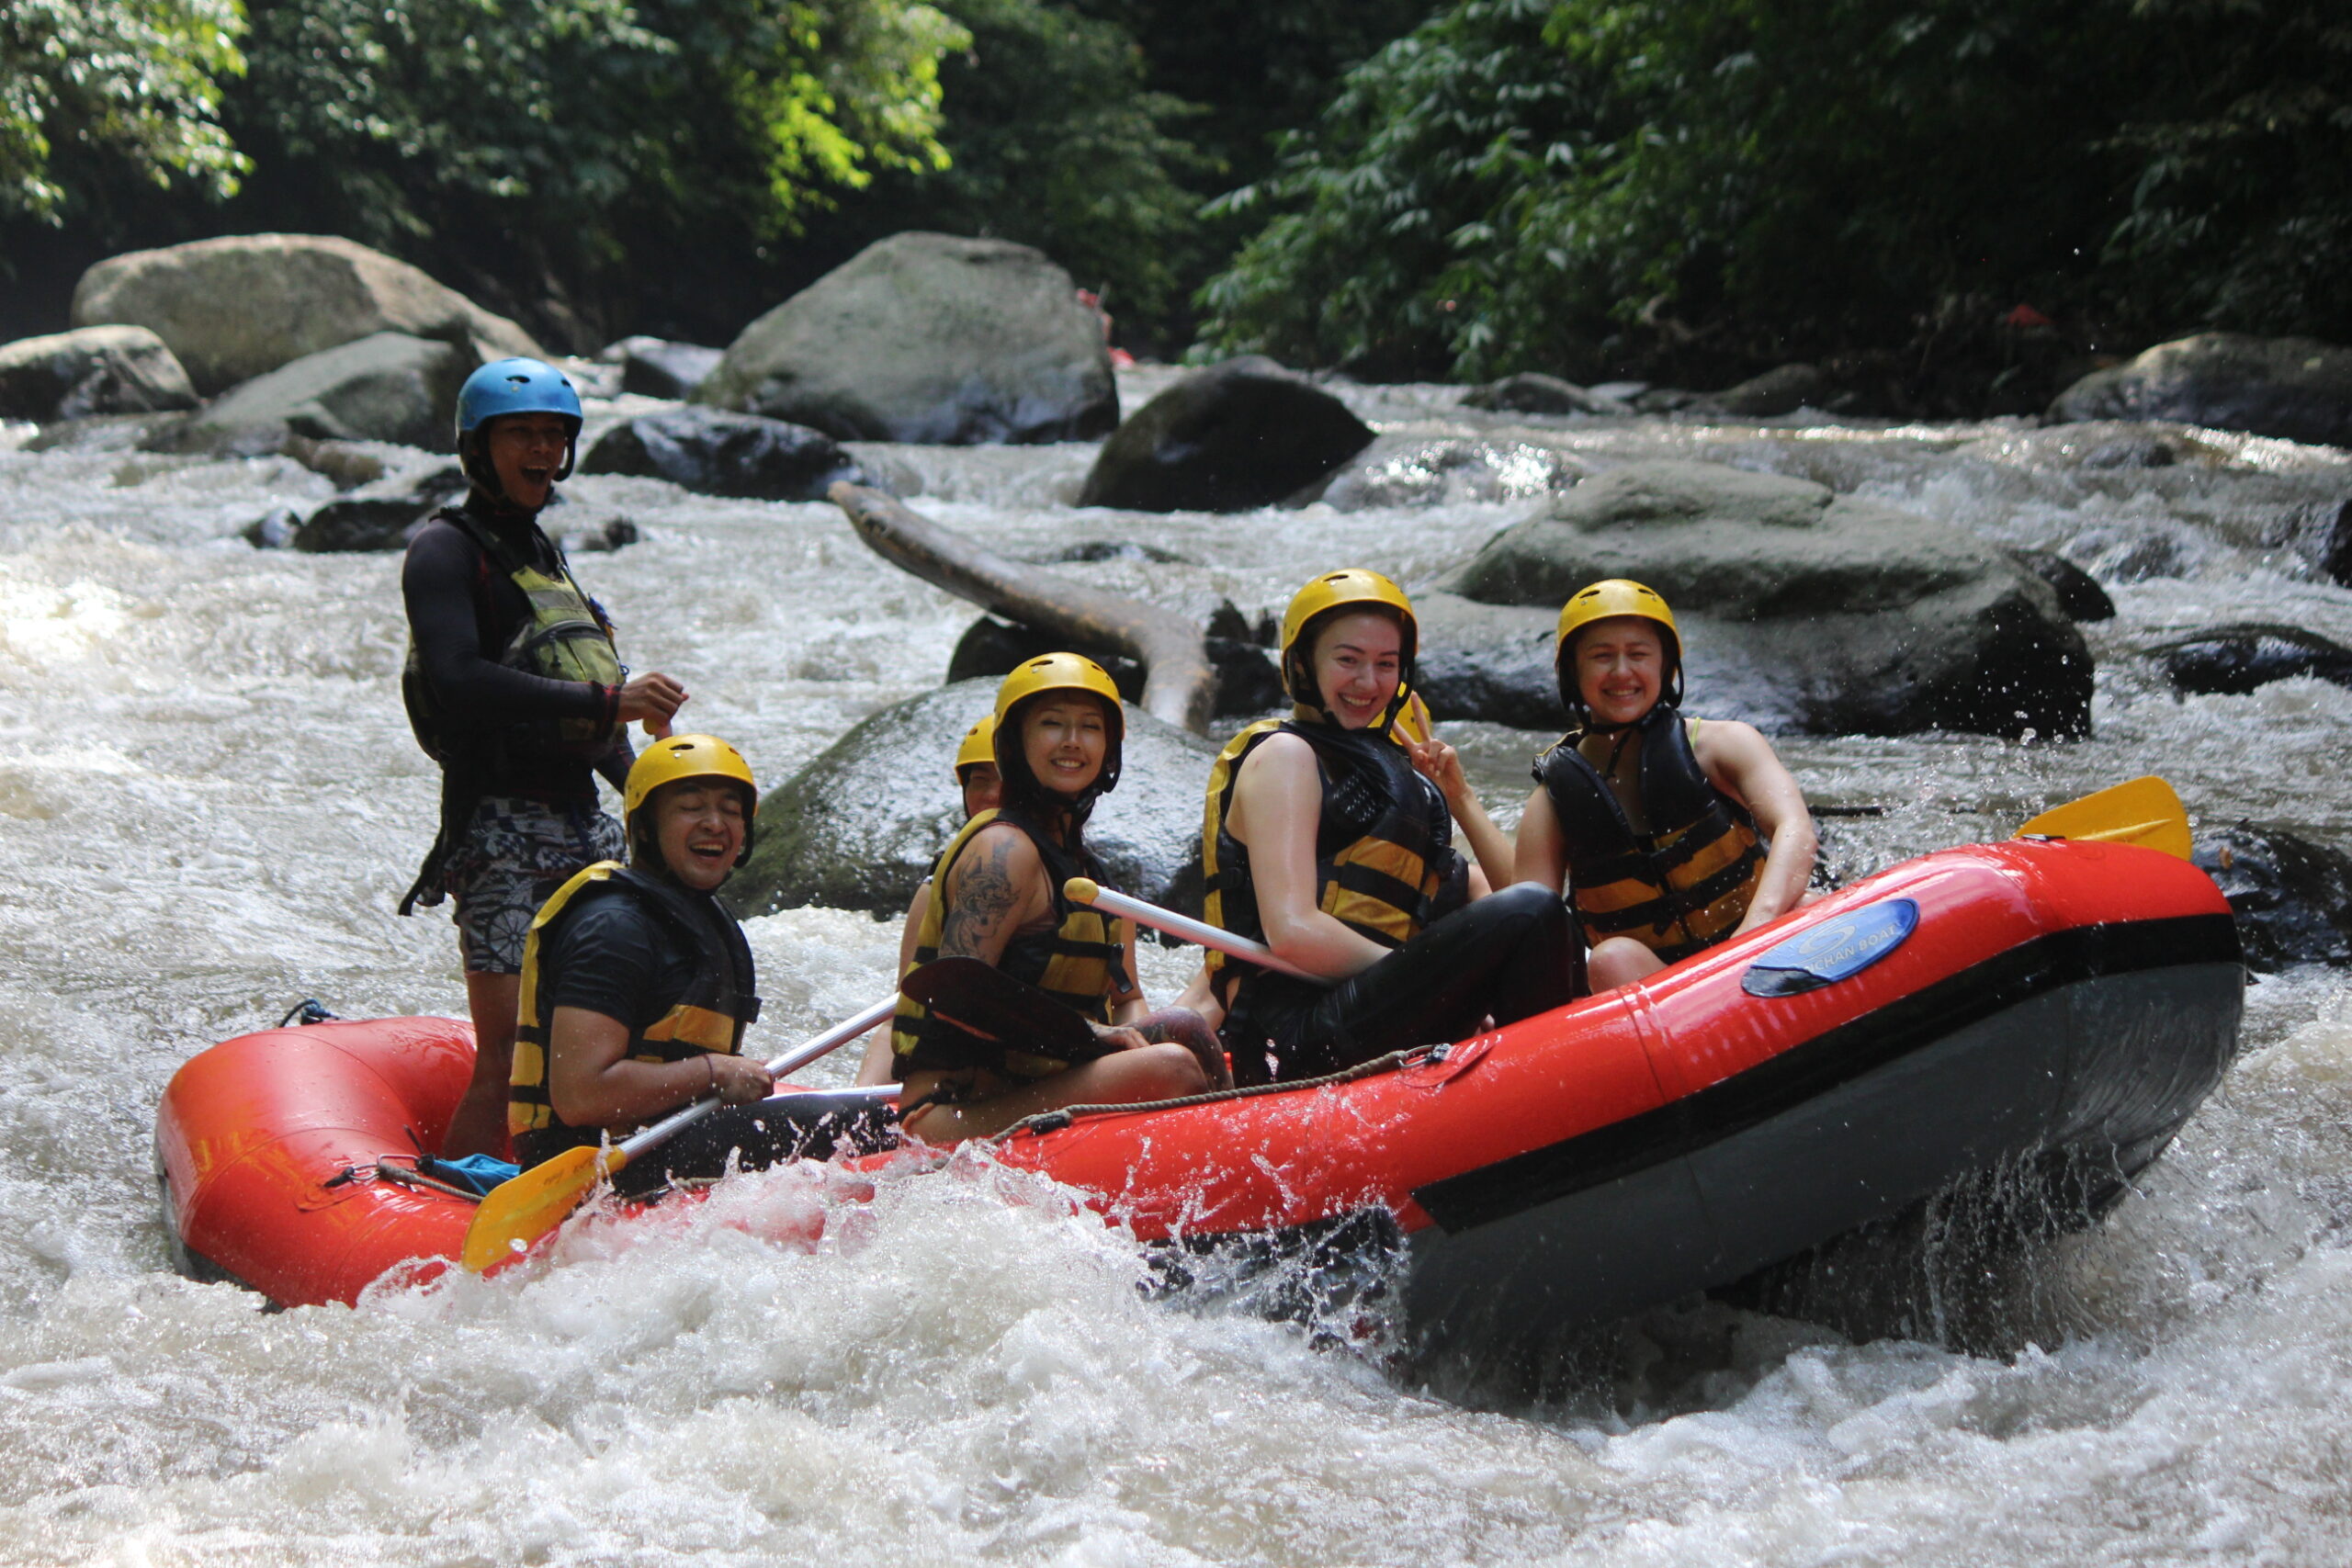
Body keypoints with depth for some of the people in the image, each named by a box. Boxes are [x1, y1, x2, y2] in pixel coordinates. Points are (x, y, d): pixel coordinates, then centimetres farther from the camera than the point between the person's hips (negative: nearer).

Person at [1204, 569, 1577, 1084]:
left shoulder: (1382, 762, 27)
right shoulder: (1285, 756, -1)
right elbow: (1292, 932, -16)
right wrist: (1439, 977, -13)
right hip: (1300, 1033, -10)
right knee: (1531, 913, -20)